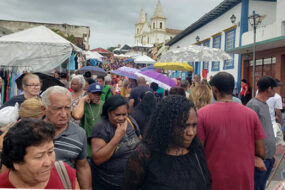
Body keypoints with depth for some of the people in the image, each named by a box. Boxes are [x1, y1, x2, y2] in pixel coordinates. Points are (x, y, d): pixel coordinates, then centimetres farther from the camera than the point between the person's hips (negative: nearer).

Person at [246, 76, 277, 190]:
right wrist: (256, 158, -19)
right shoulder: (253, 105, -16)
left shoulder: (265, 104, 12)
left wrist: (272, 154, 18)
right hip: (260, 158, -8)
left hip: (269, 157, 8)